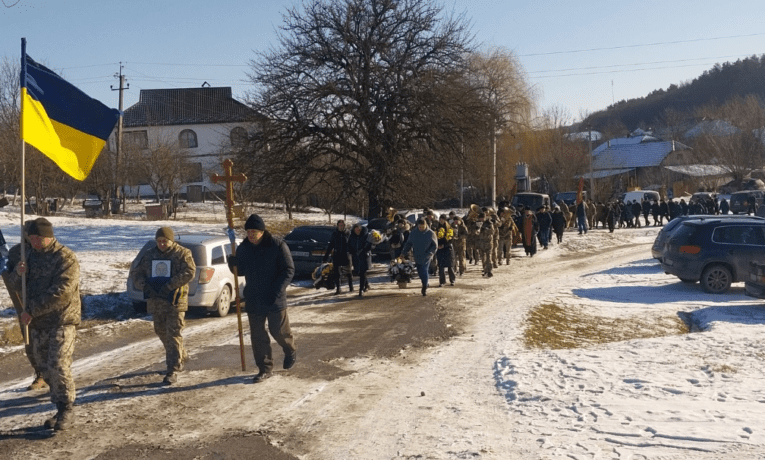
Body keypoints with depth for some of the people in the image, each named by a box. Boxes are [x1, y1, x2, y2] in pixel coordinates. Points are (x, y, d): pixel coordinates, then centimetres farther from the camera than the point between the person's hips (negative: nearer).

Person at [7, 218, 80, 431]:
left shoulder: (65, 258, -13)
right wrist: (17, 273, -12)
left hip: (62, 321, -7)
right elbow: (14, 285, 11)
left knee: (58, 366, -11)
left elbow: (61, 292, -21)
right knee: (45, 369, 10)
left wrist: (32, 310, -21)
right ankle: (61, 409, 21)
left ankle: (67, 411, 1)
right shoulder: (29, 255, 9)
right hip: (37, 323, 7)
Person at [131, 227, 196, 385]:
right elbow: (137, 274, 9)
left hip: (175, 301, -6)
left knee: (173, 335, -8)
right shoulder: (149, 255, 11)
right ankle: (182, 356, 38)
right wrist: (144, 285, -13)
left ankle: (173, 370, -5)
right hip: (155, 301, 6)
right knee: (161, 332, 17)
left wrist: (169, 286, -26)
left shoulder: (182, 253, -5)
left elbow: (189, 272, -18)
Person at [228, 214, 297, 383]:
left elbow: (289, 270, -10)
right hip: (253, 299, 5)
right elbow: (241, 270, 14)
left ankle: (291, 352, 35)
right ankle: (265, 369, 18)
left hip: (275, 299, -4)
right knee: (258, 336, 6)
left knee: (279, 331, 3)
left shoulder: (277, 245, -11)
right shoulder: (243, 248, 4)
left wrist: (277, 290, -21)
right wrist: (232, 263, -10)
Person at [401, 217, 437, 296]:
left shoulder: (431, 233, -6)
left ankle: (425, 288, 6)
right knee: (420, 272, 8)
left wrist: (429, 253, -17)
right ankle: (424, 285, 31)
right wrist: (403, 252, -4)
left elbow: (435, 246, -3)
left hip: (426, 258, -3)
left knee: (424, 271, -10)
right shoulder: (413, 233, 0)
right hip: (417, 257, 3)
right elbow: (408, 244, 8)